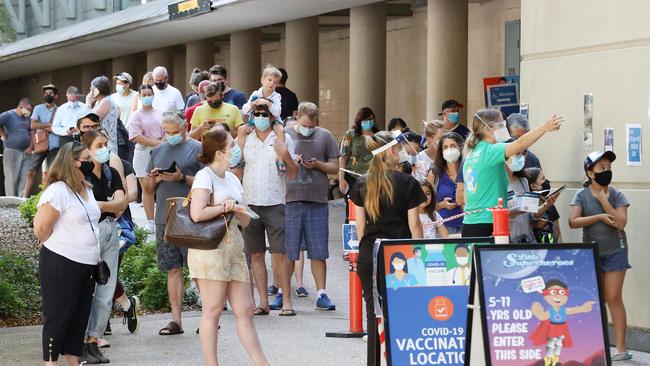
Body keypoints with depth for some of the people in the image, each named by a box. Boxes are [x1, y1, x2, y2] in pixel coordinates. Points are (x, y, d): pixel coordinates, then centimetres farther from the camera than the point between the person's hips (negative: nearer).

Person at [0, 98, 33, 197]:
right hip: (12, 151, -6)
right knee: (12, 178, -3)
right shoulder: (8, 115, -7)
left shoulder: (27, 118, 15)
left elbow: (31, 133, 23)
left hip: (26, 153, 6)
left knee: (25, 178, 3)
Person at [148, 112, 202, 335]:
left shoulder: (197, 149, 1)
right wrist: (154, 179, 0)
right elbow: (150, 187, 23)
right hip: (165, 217, 5)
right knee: (173, 269, 5)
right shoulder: (158, 152, 18)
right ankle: (176, 320, 6)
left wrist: (182, 178, -17)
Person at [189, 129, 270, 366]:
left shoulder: (232, 179, 18)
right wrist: (224, 207, -8)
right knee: (213, 311, -4)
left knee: (245, 311, 6)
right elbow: (197, 214, -23)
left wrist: (235, 209, -5)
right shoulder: (205, 177, -8)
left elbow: (246, 220, 17)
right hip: (210, 249, -8)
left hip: (234, 250, 8)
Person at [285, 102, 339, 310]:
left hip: (317, 201, 1)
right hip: (289, 200, -1)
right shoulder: (285, 135, 6)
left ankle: (321, 294, 7)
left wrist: (318, 164, -7)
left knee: (318, 252, 2)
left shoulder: (325, 137, 9)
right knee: (287, 251, 2)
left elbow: (335, 167, 11)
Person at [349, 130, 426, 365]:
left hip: (368, 254, 3)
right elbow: (414, 225, -2)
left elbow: (360, 225, 8)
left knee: (374, 313, 7)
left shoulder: (362, 185, 5)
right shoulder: (407, 183, -4)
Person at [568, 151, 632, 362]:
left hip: (615, 252, -1)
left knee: (613, 298, -6)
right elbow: (573, 222, -17)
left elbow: (620, 222, -16)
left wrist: (604, 201, -18)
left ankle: (621, 347, -2)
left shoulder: (616, 195, -4)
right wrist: (601, 217, -21)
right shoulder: (582, 196, -4)